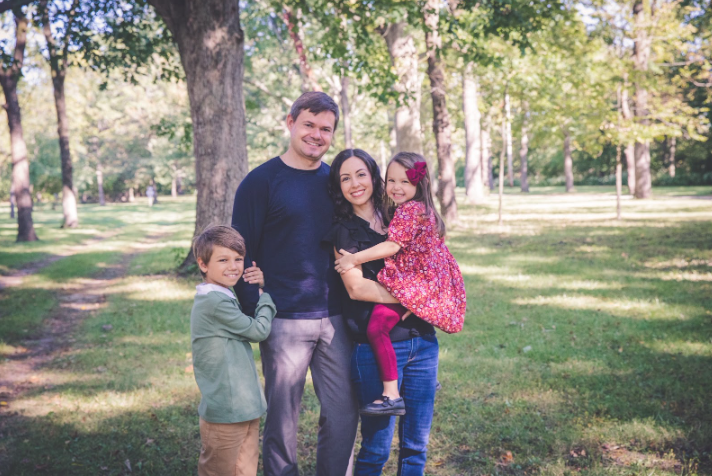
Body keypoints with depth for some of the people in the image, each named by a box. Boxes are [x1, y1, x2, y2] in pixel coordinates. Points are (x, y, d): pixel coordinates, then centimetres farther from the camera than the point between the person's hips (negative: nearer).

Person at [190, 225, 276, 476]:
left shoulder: (223, 297, 11)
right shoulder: (215, 303, -20)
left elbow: (249, 327, 17)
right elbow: (259, 330, -14)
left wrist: (258, 288, 2)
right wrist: (265, 296, 1)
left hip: (245, 406, 9)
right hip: (226, 411, -9)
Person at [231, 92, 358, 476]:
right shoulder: (261, 182, -4)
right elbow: (242, 254, -5)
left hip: (336, 320, 5)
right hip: (285, 321, -4)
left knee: (344, 414, 9)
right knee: (282, 417, 5)